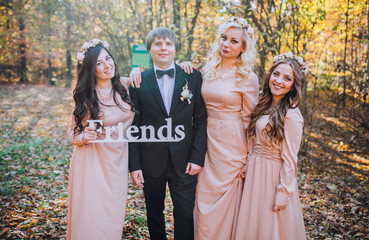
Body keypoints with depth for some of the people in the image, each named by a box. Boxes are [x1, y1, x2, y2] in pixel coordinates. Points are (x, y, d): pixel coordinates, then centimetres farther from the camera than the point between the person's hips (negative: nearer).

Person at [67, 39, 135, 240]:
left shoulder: (124, 87, -1)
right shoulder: (86, 97, -9)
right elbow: (74, 133, -2)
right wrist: (85, 137, -25)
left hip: (117, 161, 3)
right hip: (92, 163, -3)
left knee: (113, 215, 11)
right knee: (92, 215, 4)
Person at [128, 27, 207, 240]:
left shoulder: (193, 77, 0)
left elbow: (200, 119, 0)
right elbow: (133, 126, -1)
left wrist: (197, 157, -7)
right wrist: (134, 165, -4)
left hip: (183, 160, 0)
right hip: (151, 161, 1)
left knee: (185, 215, 6)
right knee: (154, 214, 16)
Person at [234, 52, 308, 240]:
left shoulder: (291, 115, -19)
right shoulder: (265, 107, 6)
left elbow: (289, 159, -18)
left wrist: (283, 193, -17)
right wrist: (249, 164, 3)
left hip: (274, 175, -7)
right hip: (255, 172, 7)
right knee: (252, 224, 19)